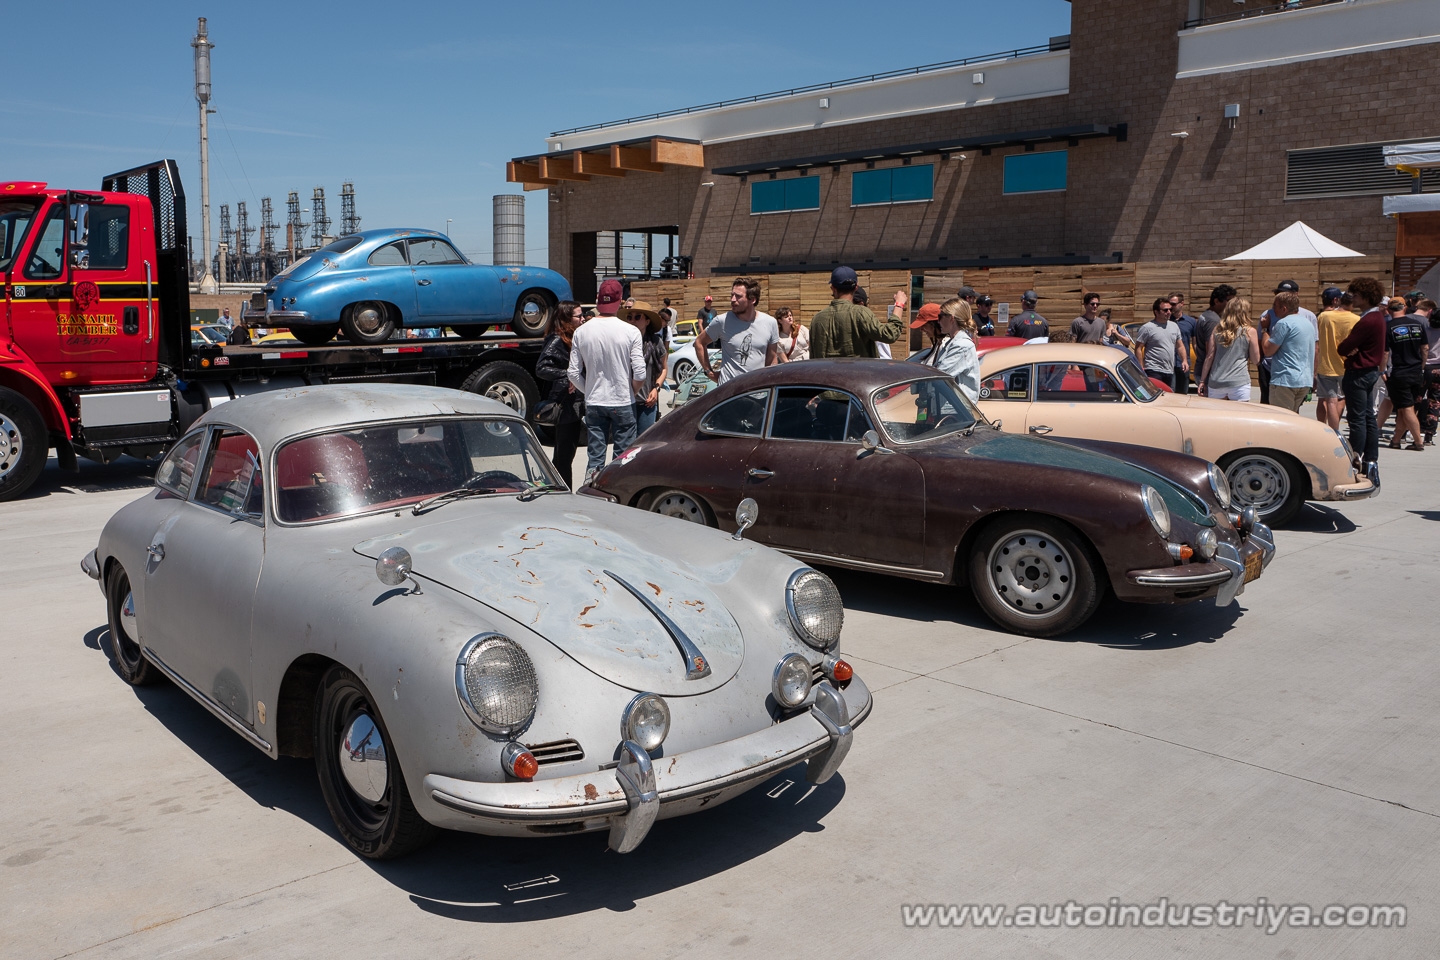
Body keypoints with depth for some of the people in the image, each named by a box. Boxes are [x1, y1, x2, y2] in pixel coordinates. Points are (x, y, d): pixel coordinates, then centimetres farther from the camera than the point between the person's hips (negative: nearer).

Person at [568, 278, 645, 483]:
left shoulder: (581, 332, -2)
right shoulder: (630, 332, -10)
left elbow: (574, 374, 0)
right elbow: (640, 375, -12)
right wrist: (632, 393, 7)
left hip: (593, 404, 2)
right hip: (623, 403, -2)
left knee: (594, 457, 9)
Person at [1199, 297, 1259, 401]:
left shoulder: (1217, 329, 7)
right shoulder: (1249, 331, -1)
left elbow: (1209, 356, 6)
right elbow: (1255, 360, 4)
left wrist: (1202, 381, 10)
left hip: (1215, 383, 4)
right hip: (1239, 382, -4)